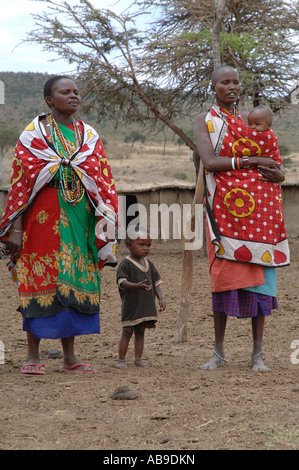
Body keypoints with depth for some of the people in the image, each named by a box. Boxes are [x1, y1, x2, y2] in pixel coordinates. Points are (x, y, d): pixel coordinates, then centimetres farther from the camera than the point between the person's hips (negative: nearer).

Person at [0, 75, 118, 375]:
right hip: (43, 216, -4)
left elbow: (104, 181, 11)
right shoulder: (33, 134, 2)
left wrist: (105, 222, 0)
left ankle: (69, 356, 9)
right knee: (41, 280, -3)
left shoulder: (89, 136, 13)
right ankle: (33, 355, 5)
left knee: (75, 281, 3)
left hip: (80, 216, 4)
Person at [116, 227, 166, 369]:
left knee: (140, 332, 12)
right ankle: (121, 360, 3)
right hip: (131, 305, -6)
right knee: (127, 331, -3)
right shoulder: (126, 264, -10)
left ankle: (138, 358, 19)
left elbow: (156, 282, 13)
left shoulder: (148, 264, 11)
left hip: (146, 306, 6)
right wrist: (137, 286, -38)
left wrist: (160, 298, 0)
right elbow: (122, 282, -22)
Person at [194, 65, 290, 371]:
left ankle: (257, 354, 2)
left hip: (260, 208, 3)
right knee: (224, 274, -5)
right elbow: (210, 162, -10)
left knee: (260, 275, -2)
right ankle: (219, 352, 4)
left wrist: (277, 173, -8)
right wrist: (252, 161, -13)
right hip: (225, 207, -3)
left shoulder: (252, 120, 18)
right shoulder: (205, 121, 6)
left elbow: (275, 162, 15)